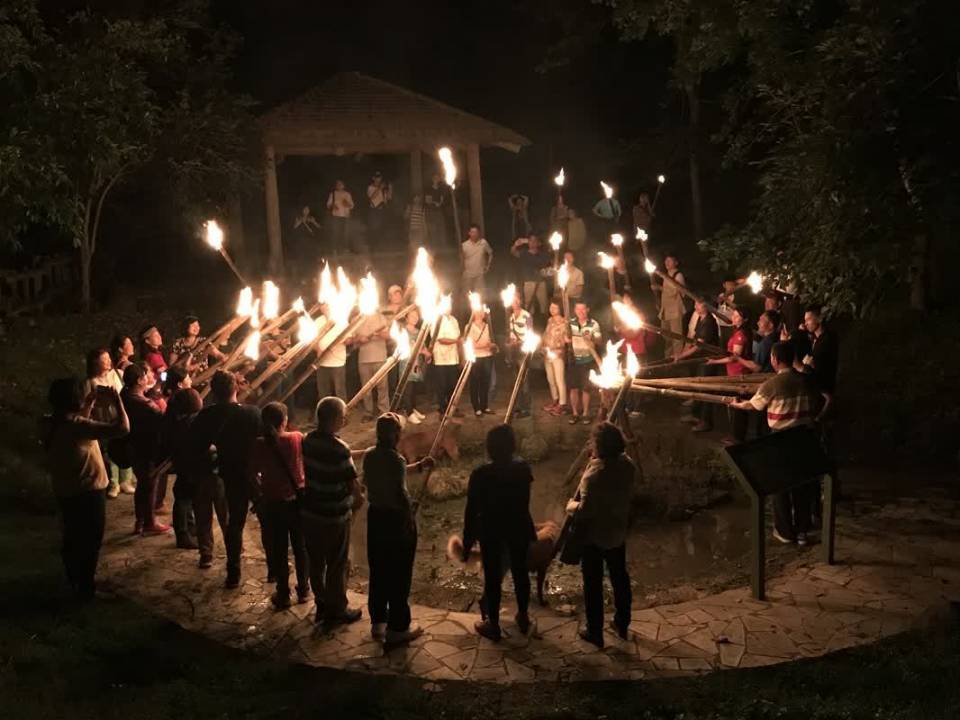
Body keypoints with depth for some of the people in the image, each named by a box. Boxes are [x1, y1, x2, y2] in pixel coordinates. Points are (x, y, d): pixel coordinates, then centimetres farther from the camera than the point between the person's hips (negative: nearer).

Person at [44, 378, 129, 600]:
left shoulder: (53, 423, -1)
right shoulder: (77, 426, -27)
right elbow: (122, 428, -34)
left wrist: (93, 398, 15)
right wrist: (116, 399, -21)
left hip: (64, 491, 9)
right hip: (87, 492, -9)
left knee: (72, 538, 24)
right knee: (90, 541, 7)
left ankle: (74, 581, 39)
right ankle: (85, 588, 18)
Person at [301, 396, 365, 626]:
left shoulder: (308, 441, -2)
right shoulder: (339, 449, -23)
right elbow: (352, 482, -18)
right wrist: (359, 500, 3)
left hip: (310, 512, 7)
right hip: (334, 517, -7)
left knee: (316, 562, 19)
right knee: (338, 565, 9)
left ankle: (322, 605, 34)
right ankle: (336, 611, 21)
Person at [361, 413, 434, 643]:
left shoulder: (369, 455, 2)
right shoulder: (395, 459, -22)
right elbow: (401, 494, -23)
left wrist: (418, 466, 22)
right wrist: (411, 517, -9)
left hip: (375, 515, 8)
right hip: (397, 519, -8)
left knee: (378, 572, 17)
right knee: (399, 575, 4)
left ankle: (377, 623, 27)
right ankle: (398, 628, 12)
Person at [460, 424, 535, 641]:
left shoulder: (480, 475, -20)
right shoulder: (523, 469, -12)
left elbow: (471, 510, -14)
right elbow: (524, 503, 0)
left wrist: (468, 541, -5)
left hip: (491, 530, -3)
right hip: (518, 528, 3)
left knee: (492, 576, 10)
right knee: (520, 572, 19)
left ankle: (493, 625, 20)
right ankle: (523, 617, 34)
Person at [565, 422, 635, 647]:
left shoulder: (595, 474, -30)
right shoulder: (628, 465, -9)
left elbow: (585, 510, -27)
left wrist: (571, 506, -6)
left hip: (594, 536, -6)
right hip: (618, 532, 6)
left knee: (593, 584, 9)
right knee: (620, 578, 21)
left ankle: (595, 632, 20)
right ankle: (622, 624, 36)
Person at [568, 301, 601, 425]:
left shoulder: (594, 324, -6)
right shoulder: (571, 323, 3)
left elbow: (598, 340, -14)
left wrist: (591, 339, -35)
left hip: (587, 360, -2)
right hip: (573, 359, 2)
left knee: (585, 388, 2)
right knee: (573, 388, 3)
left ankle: (585, 413, 12)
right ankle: (575, 413, 14)